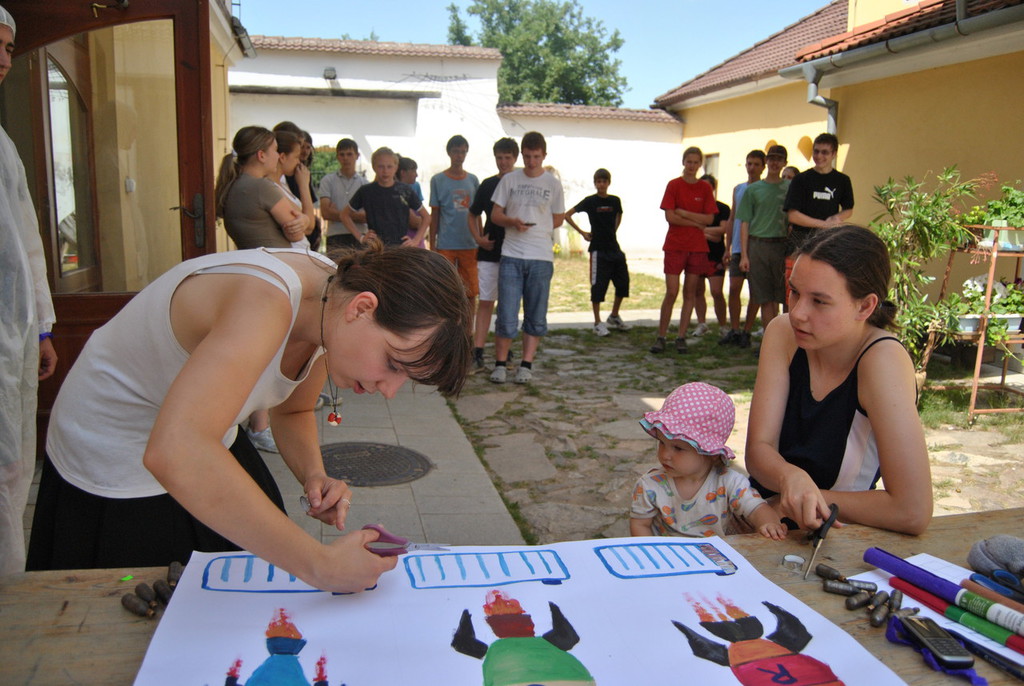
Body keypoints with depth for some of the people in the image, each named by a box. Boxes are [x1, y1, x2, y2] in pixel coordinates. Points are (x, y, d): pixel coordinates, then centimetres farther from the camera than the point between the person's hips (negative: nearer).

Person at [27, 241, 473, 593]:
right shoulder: (264, 301, -38)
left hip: (205, 448, 8)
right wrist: (321, 565, -47)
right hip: (115, 474, -7)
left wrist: (312, 475, -15)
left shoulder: (331, 301, -11)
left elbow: (294, 410, 6)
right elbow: (174, 455, -52)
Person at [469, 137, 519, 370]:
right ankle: (477, 352, -4)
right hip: (489, 253, 0)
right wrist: (479, 238, 0)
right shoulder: (487, 184, 6)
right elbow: (473, 215, 14)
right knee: (485, 302, -3)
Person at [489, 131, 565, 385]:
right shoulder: (509, 180, 7)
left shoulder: (553, 184, 7)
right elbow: (495, 214, 7)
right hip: (511, 255, 0)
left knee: (536, 316, 5)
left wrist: (537, 229, 2)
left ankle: (526, 364, 13)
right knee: (506, 313, -4)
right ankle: (500, 363, 8)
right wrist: (513, 222, -11)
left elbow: (558, 219, 13)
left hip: (541, 257, 1)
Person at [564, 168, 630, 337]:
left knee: (623, 282, 7)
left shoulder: (615, 201, 6)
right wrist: (582, 232, -5)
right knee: (598, 285, -4)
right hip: (598, 248, -5)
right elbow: (567, 215, -4)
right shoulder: (590, 201, -5)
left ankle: (614, 317, 26)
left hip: (614, 247, 5)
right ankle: (598, 323, 5)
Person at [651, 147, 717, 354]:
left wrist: (684, 213, -9)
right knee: (671, 292, -7)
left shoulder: (705, 188, 6)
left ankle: (681, 337, 11)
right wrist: (696, 222, -8)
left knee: (690, 293, 4)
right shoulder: (673, 185, -1)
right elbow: (670, 216, -10)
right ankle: (661, 337, 2)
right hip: (675, 245, -3)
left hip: (697, 247, 3)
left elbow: (709, 218, -2)